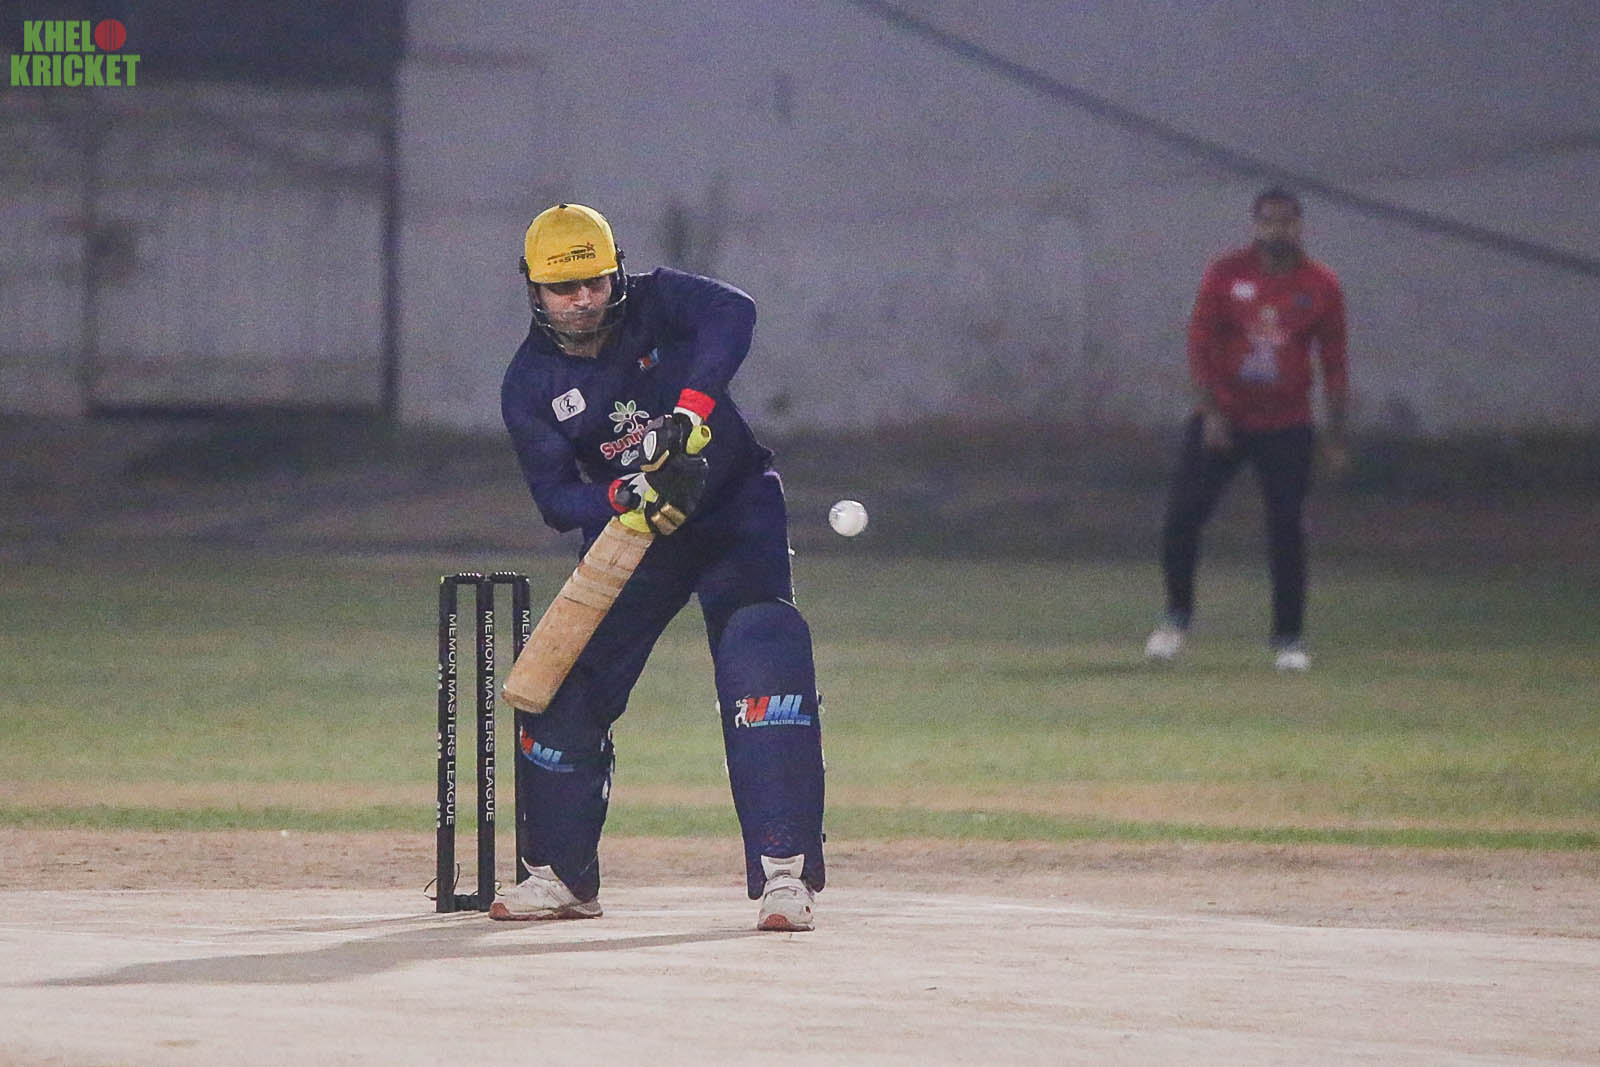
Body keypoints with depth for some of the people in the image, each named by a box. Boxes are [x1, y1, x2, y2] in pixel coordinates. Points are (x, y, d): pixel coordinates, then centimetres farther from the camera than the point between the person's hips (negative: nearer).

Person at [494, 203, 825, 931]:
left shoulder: (658, 304, -13)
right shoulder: (530, 384, -7)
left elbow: (731, 313, -34)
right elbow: (556, 498, -15)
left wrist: (690, 412, -46)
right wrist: (631, 494, -34)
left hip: (735, 509, -3)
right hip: (627, 534, 3)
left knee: (760, 651, -24)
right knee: (564, 687, -1)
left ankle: (785, 870, -26)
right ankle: (560, 876, 17)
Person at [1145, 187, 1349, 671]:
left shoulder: (1321, 287, 0)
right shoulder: (1226, 274, -3)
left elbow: (1334, 364, 5)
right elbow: (1200, 346, -3)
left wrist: (1337, 436, 3)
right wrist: (1210, 412, -13)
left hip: (1286, 428, 0)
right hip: (1221, 421, 0)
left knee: (1286, 530, -4)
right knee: (1181, 517, -5)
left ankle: (1289, 639, 5)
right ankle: (1177, 616, 14)